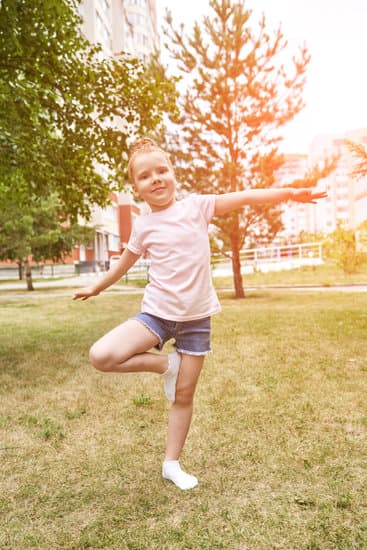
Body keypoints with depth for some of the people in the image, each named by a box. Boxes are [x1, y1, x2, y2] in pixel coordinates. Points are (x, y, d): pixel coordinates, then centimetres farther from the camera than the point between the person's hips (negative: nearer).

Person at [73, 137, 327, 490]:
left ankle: (172, 464, 28)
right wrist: (96, 288, 26)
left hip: (197, 318, 0)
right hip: (157, 313, 1)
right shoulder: (143, 226, 1)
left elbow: (245, 198, -4)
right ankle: (165, 365, 1)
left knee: (184, 396, 8)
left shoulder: (196, 206, -3)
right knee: (101, 356, -21)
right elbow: (125, 262, 16)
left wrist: (290, 193, -11)